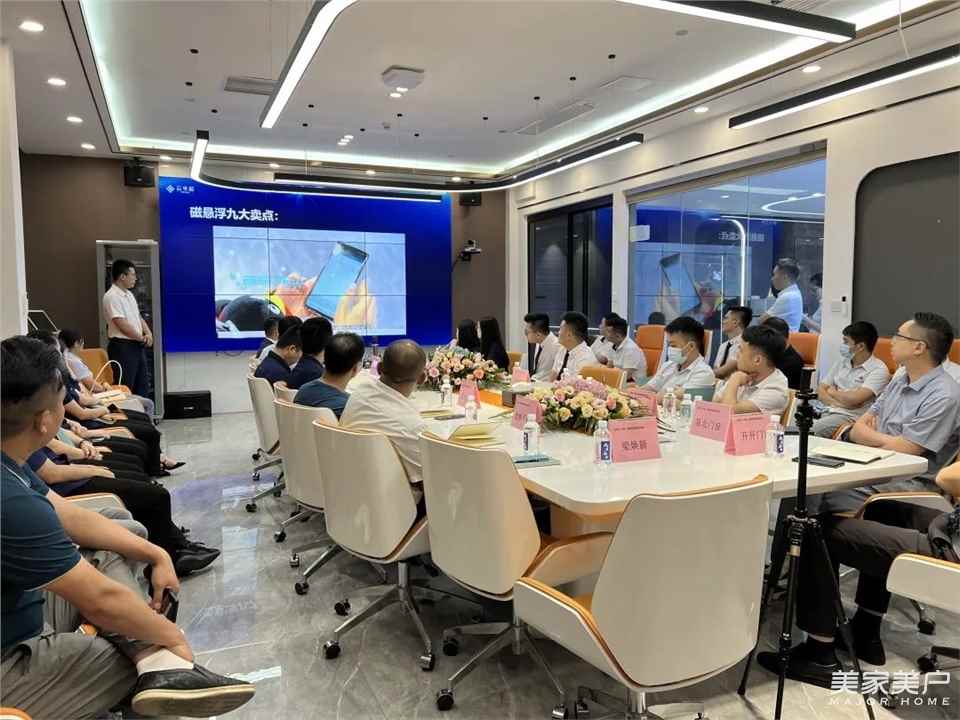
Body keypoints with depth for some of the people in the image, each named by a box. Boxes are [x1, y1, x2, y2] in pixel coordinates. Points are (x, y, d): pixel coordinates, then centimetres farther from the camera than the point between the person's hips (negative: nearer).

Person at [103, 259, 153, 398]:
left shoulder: (129, 294, 14)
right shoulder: (112, 296, -15)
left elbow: (138, 317, 18)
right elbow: (122, 324, -19)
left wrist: (148, 333, -1)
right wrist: (142, 338, -8)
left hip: (137, 346, 9)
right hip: (123, 347, -9)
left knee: (143, 387, 13)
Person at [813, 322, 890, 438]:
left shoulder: (878, 369, -5)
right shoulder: (842, 362, 16)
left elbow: (854, 398, -18)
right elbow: (820, 390, 12)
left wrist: (832, 392, 1)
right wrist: (837, 402, -9)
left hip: (851, 416, -6)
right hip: (828, 411, 6)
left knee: (815, 429, -33)